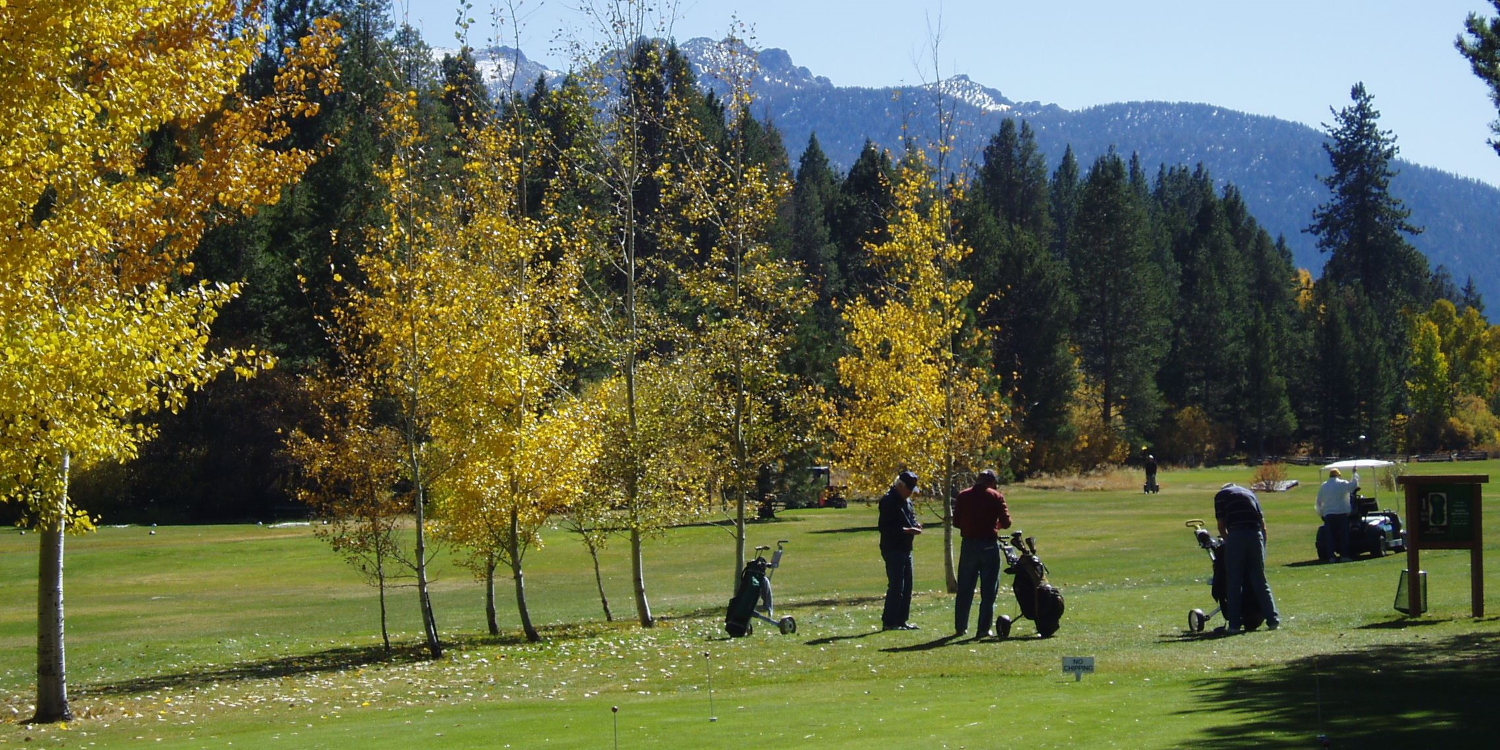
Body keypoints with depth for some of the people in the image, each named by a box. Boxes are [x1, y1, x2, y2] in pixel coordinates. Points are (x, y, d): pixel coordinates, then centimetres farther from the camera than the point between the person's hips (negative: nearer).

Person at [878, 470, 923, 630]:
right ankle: (889, 622, -5)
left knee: (906, 586, 11)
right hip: (893, 549, -9)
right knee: (896, 586, -9)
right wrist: (906, 530, -22)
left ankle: (901, 620, 18)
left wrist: (915, 526, 3)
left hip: (905, 549, 9)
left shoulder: (906, 501, 15)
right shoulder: (889, 501, -14)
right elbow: (885, 527, -19)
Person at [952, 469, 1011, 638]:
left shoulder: (963, 496, 5)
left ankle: (960, 627, 16)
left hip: (968, 545, 3)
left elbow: (956, 521, 7)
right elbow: (1006, 522, -5)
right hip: (989, 546, -3)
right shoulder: (996, 497, -4)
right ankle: (984, 629, 1)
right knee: (988, 590, 3)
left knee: (964, 589, 12)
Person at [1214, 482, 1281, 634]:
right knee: (1260, 581, 10)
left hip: (1236, 536, -3)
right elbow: (1263, 522, 21)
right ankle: (1273, 619, 7)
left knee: (1234, 582, 2)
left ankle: (1235, 624, 0)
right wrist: (1263, 545, 25)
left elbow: (1221, 525, 9)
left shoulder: (1221, 495, 16)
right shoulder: (1249, 493, 27)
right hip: (1256, 534, 3)